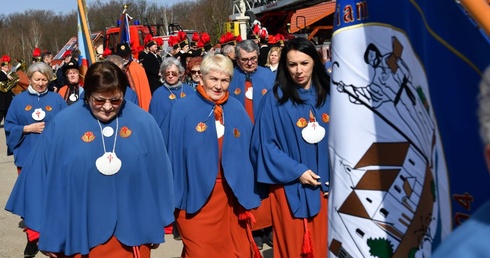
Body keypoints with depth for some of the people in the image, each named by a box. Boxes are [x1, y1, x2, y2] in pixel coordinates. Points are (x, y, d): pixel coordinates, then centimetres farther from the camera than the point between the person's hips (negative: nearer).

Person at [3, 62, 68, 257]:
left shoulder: (56, 99, 3)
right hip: (28, 157, 1)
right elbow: (9, 127, 4)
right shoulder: (19, 100, 4)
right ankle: (32, 238, 16)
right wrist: (28, 128, -10)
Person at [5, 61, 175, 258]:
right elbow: (43, 179, -1)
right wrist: (46, 234, 3)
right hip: (81, 235, 0)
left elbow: (158, 176, 3)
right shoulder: (63, 125, -8)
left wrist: (157, 226, 8)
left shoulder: (143, 122, -5)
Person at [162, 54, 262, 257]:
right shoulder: (182, 109, -8)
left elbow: (248, 152, 10)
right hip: (195, 196, -4)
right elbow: (169, 152, -6)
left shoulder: (237, 110, 4)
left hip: (230, 196, 4)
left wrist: (247, 192, 6)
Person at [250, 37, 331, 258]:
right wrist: (296, 171, -14)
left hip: (323, 183, 3)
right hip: (290, 185, -3)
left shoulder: (327, 95, 3)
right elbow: (265, 143, -8)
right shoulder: (275, 98, -8)